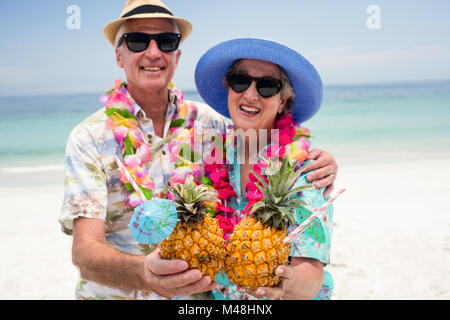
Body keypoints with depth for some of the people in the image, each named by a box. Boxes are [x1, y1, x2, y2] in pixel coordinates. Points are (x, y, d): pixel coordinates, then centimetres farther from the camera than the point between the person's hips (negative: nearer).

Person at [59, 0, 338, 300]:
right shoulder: (89, 138, -13)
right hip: (115, 293, -3)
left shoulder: (206, 121, -3)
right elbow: (85, 252, -22)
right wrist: (142, 273, -43)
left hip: (197, 291, 3)